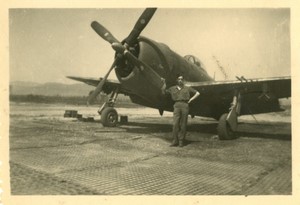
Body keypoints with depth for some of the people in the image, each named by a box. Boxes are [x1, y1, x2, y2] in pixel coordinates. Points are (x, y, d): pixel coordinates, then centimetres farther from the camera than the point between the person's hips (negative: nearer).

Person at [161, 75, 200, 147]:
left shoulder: (187, 88, 15)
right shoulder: (173, 88, 17)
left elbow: (197, 93, 16)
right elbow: (164, 92, 20)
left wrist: (190, 99, 6)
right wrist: (164, 83, 12)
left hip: (185, 106, 0)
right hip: (177, 106, 0)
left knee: (183, 125, -1)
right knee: (175, 124, -10)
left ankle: (181, 141, 6)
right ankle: (175, 141, -5)